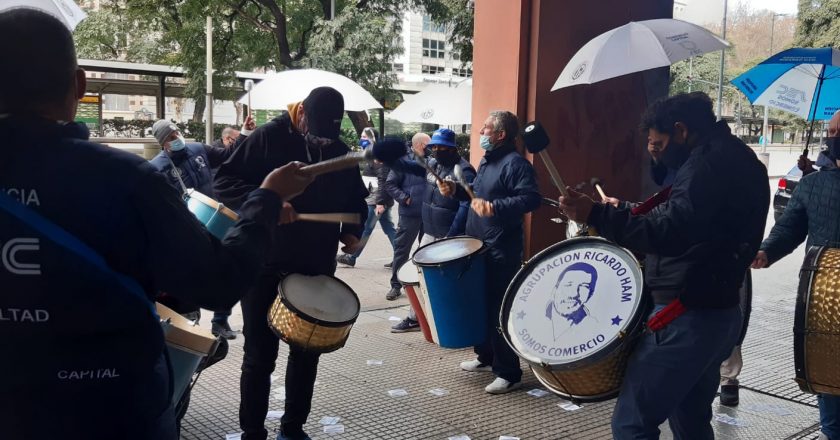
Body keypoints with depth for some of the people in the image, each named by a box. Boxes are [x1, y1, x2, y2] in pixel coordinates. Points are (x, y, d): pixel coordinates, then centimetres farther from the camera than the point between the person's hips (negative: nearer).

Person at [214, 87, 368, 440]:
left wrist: (352, 231, -4)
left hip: (317, 267, 4)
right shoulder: (268, 137, -9)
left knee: (307, 352, 13)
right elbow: (224, 181, -13)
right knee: (260, 355, 3)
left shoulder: (340, 151, 4)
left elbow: (355, 198, 15)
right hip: (265, 264, -4)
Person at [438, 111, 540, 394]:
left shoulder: (515, 163, -16)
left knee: (500, 310, -5)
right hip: (480, 247, 10)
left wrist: (494, 208, -35)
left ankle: (509, 374, 5)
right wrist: (456, 191, 10)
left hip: (502, 251, -10)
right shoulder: (487, 161, 16)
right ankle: (486, 357, 35)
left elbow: (532, 199, -27)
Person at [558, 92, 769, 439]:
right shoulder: (735, 159, 16)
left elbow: (672, 232, -28)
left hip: (689, 316, -11)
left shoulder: (711, 161, -15)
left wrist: (596, 215, -31)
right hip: (717, 312, 11)